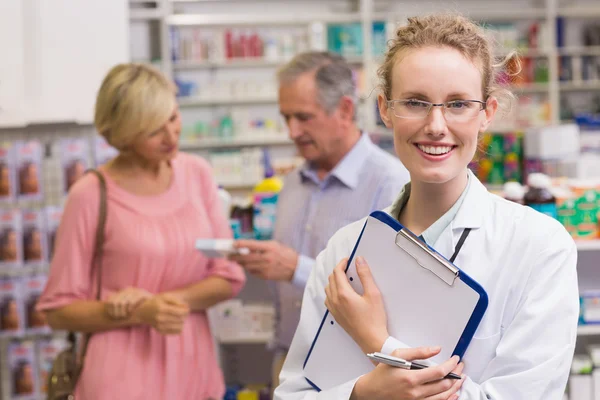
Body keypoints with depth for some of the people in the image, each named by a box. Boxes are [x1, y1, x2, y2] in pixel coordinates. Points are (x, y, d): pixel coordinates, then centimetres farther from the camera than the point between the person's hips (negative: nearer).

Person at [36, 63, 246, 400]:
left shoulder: (197, 173, 1)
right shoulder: (91, 195, -10)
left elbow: (229, 278, 3)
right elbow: (59, 310, -6)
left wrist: (162, 301, -13)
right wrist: (141, 314, -19)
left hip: (193, 366, 4)